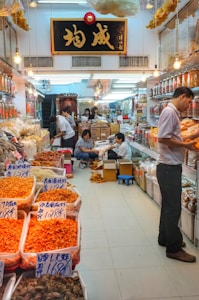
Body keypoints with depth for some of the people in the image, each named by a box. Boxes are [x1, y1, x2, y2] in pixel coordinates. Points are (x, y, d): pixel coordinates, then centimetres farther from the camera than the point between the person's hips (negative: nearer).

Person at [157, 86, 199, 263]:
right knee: (173, 208, -2)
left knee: (169, 205, 19)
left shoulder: (173, 113, 15)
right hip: (169, 167, -10)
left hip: (171, 167, 10)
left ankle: (165, 238, 33)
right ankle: (173, 248, 10)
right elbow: (163, 139, -25)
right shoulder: (170, 112, -16)